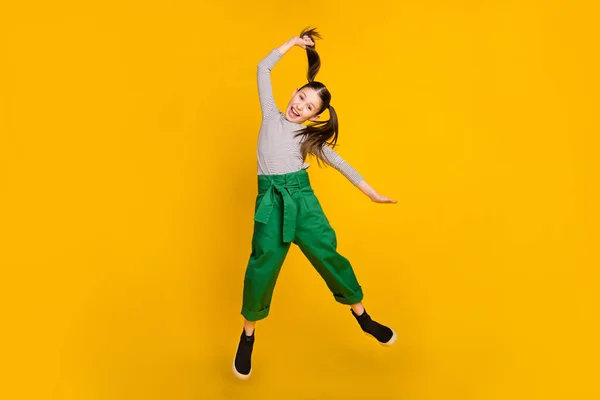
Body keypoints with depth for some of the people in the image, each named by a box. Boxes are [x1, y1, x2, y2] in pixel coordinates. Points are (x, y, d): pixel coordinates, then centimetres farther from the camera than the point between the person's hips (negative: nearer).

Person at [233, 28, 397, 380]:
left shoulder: (311, 136, 13)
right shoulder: (271, 116, 12)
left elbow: (340, 164, 14)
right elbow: (264, 69, 12)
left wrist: (371, 193, 13)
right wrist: (293, 42, 12)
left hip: (302, 197, 1)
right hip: (271, 199, -1)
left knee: (329, 256, 2)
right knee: (263, 265, -6)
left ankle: (363, 316, 21)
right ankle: (248, 336, 13)